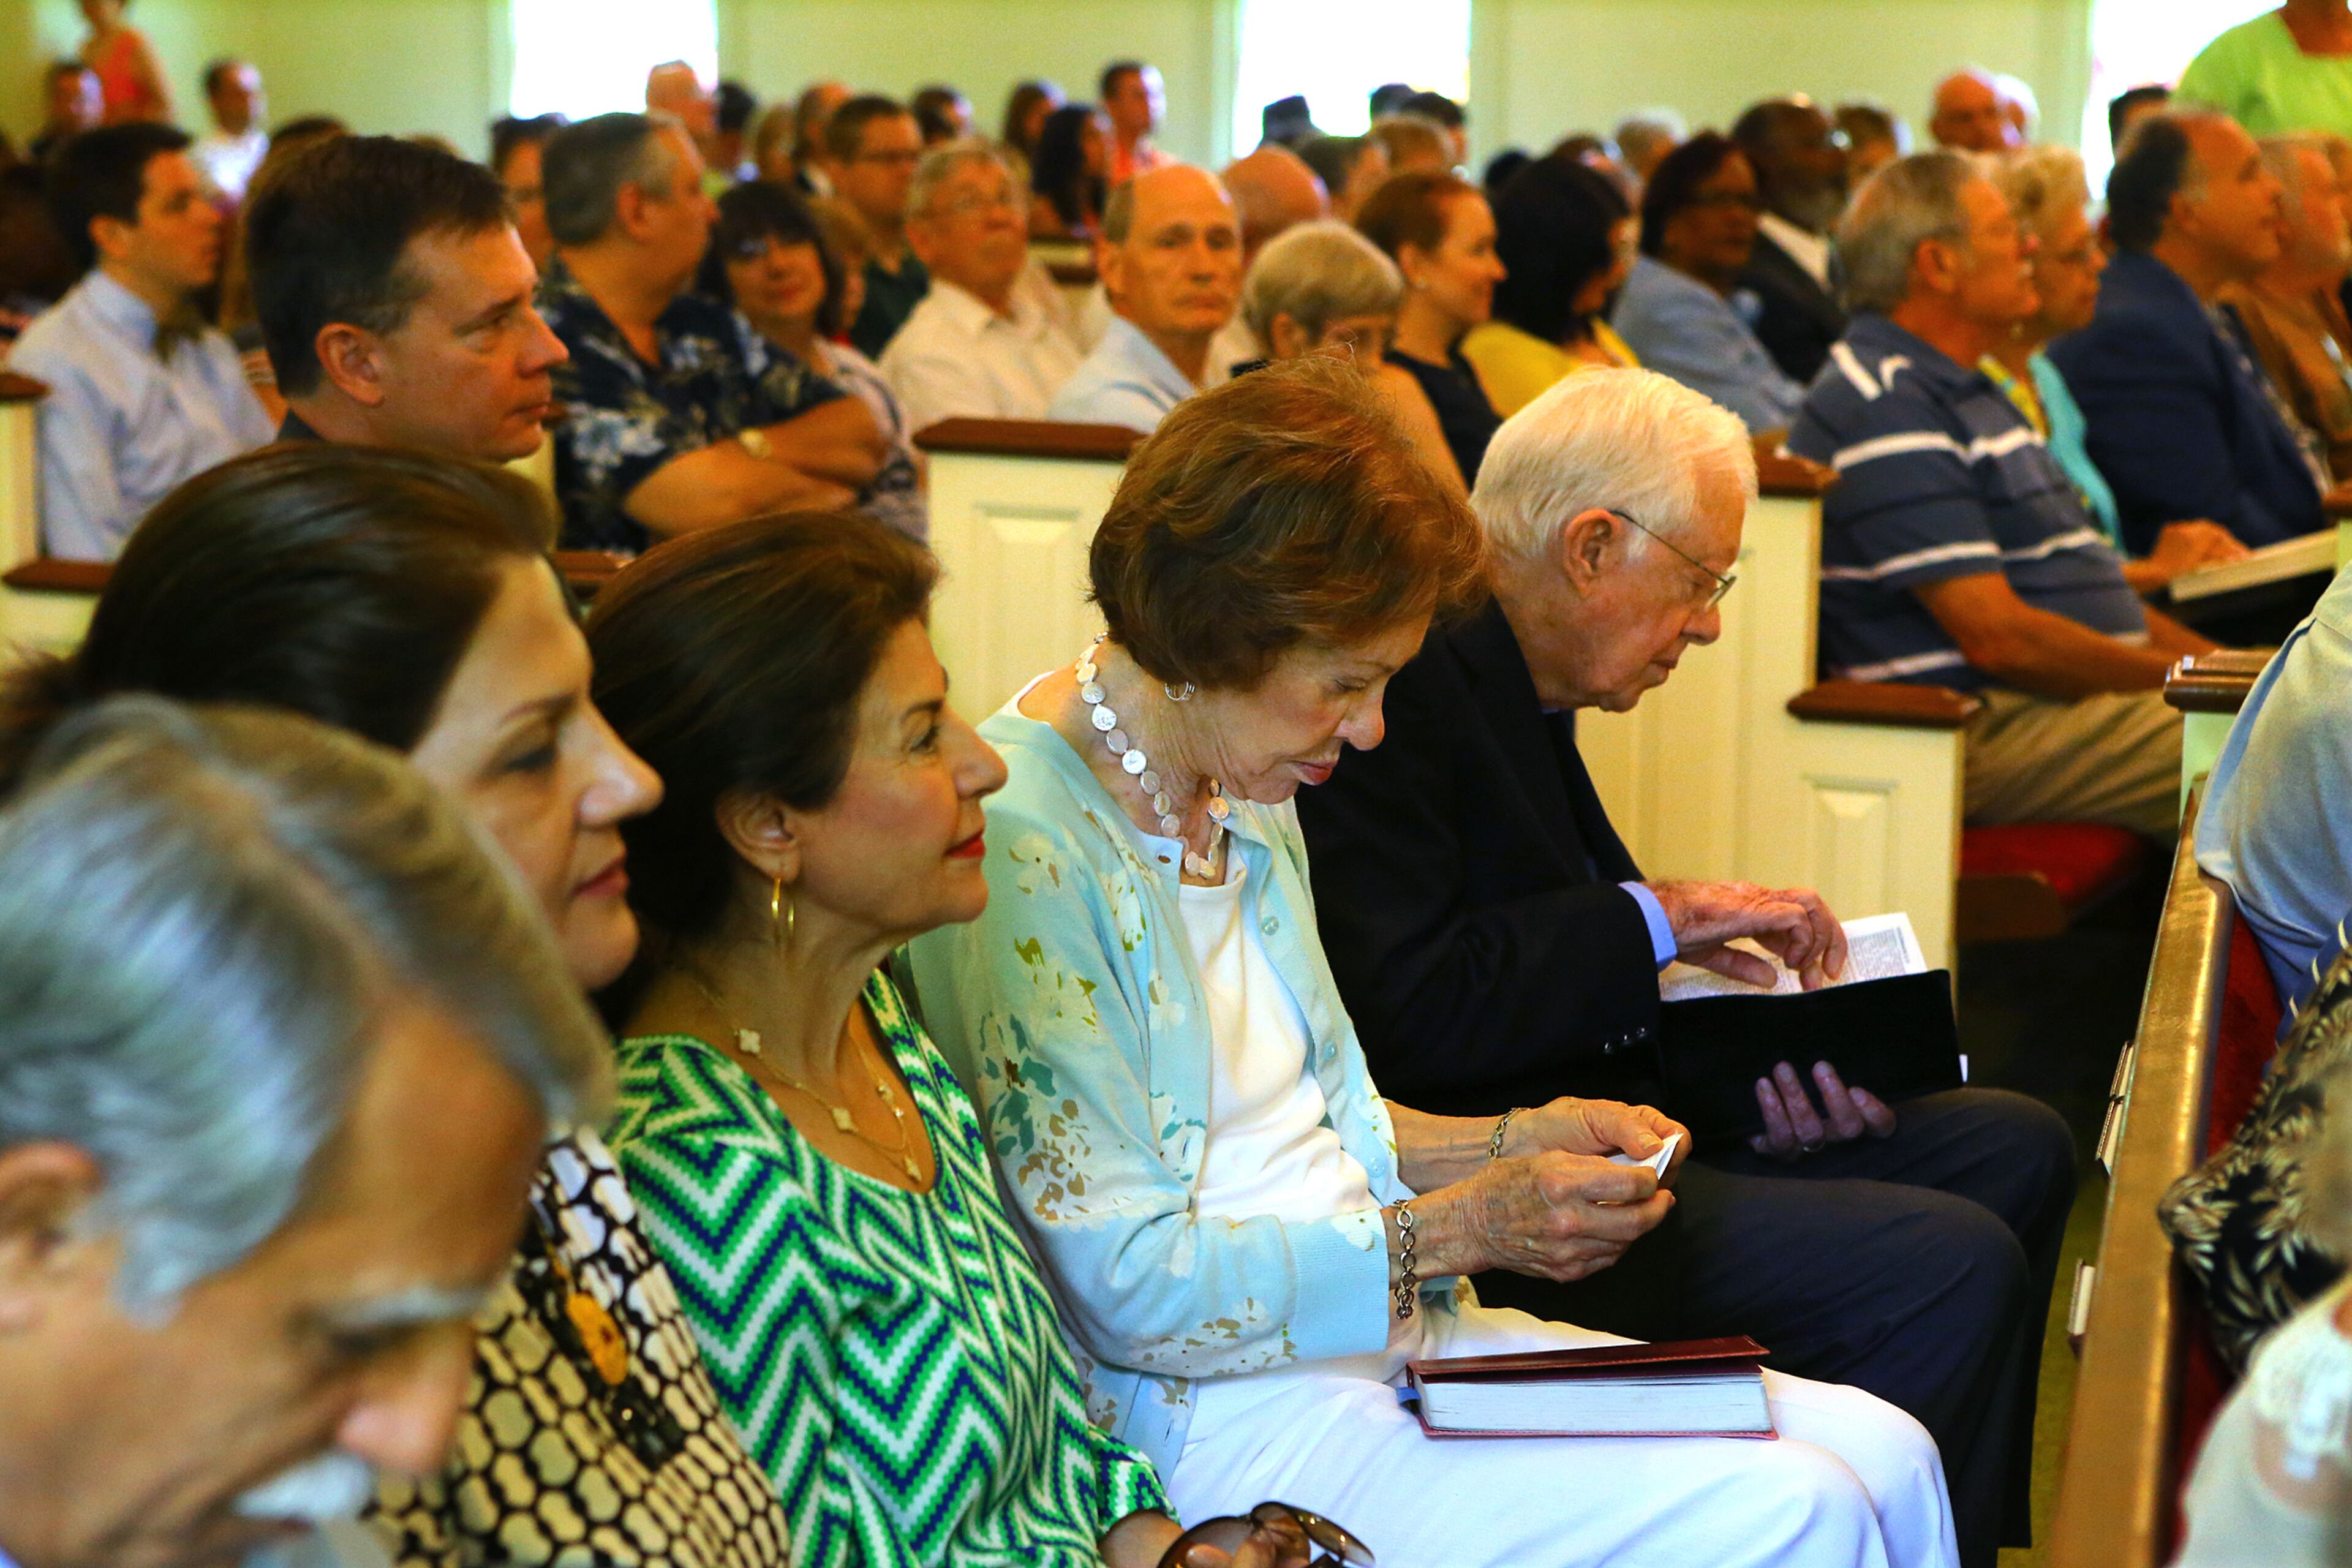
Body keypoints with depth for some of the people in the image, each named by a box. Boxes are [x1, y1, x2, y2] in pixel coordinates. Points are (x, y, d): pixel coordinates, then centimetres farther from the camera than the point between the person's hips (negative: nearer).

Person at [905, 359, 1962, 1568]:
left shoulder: (1245, 799, 12)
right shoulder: (1021, 852, -19)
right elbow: (1125, 1285, -19)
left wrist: (1517, 1146, 4)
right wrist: (1459, 1228, -18)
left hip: (1386, 1329, 9)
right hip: (1206, 1411, -9)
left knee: (1884, 1457, -4)